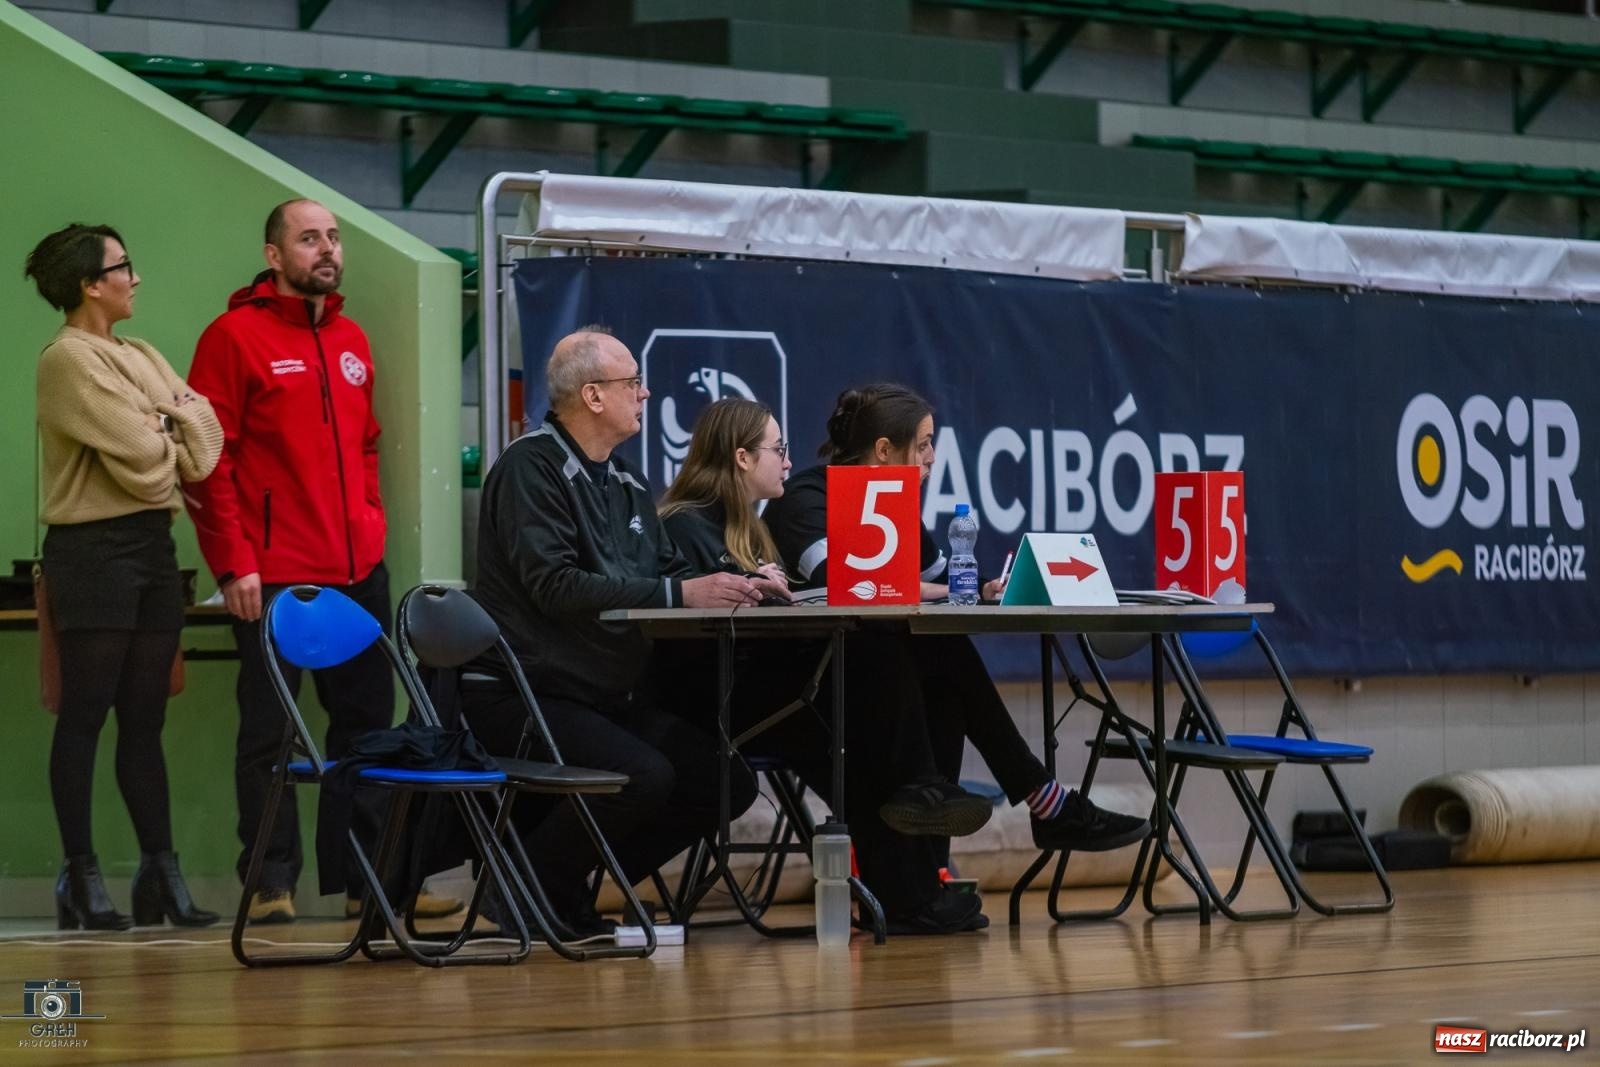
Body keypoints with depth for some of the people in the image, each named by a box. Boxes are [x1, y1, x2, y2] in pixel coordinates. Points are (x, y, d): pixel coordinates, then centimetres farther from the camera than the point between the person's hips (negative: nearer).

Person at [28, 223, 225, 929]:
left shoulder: (139, 357, 17)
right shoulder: (68, 359, -9)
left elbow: (205, 434, 7)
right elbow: (140, 457, -16)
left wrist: (162, 430, -10)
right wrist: (170, 438, 4)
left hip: (152, 545, 8)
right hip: (94, 547, -8)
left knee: (144, 719, 8)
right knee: (85, 715, -4)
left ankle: (160, 870, 8)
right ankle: (81, 873, -2)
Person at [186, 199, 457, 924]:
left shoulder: (351, 342, 15)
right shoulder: (236, 337, -5)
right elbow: (209, 458, -9)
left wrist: (371, 526, 11)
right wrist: (234, 561, -14)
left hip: (358, 571, 7)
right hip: (273, 577, -7)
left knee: (366, 722, 8)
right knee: (269, 730, -2)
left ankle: (369, 877, 14)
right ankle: (271, 883, 3)